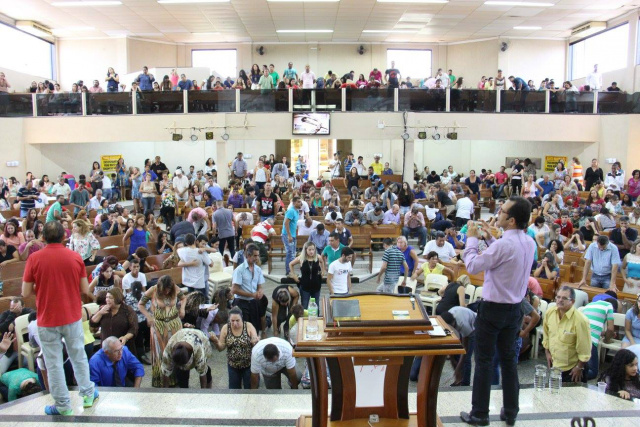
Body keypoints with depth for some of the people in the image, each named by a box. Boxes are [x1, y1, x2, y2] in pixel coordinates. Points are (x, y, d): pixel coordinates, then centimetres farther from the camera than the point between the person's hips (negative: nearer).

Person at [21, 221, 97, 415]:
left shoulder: (34, 259, -11)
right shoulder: (75, 257, -6)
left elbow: (26, 293, -7)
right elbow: (85, 290, -2)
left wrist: (42, 287, 12)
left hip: (47, 319, -2)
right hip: (73, 317, 2)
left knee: (53, 363, 11)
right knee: (79, 357, 18)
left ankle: (63, 405, 20)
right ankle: (88, 394, 29)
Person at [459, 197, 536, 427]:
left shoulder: (503, 245, -25)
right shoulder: (529, 243, 1)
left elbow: (473, 266, -17)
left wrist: (472, 238, -6)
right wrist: (491, 238, 11)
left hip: (493, 308, -7)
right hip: (514, 308, 8)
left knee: (484, 361, 4)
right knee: (509, 359, 17)